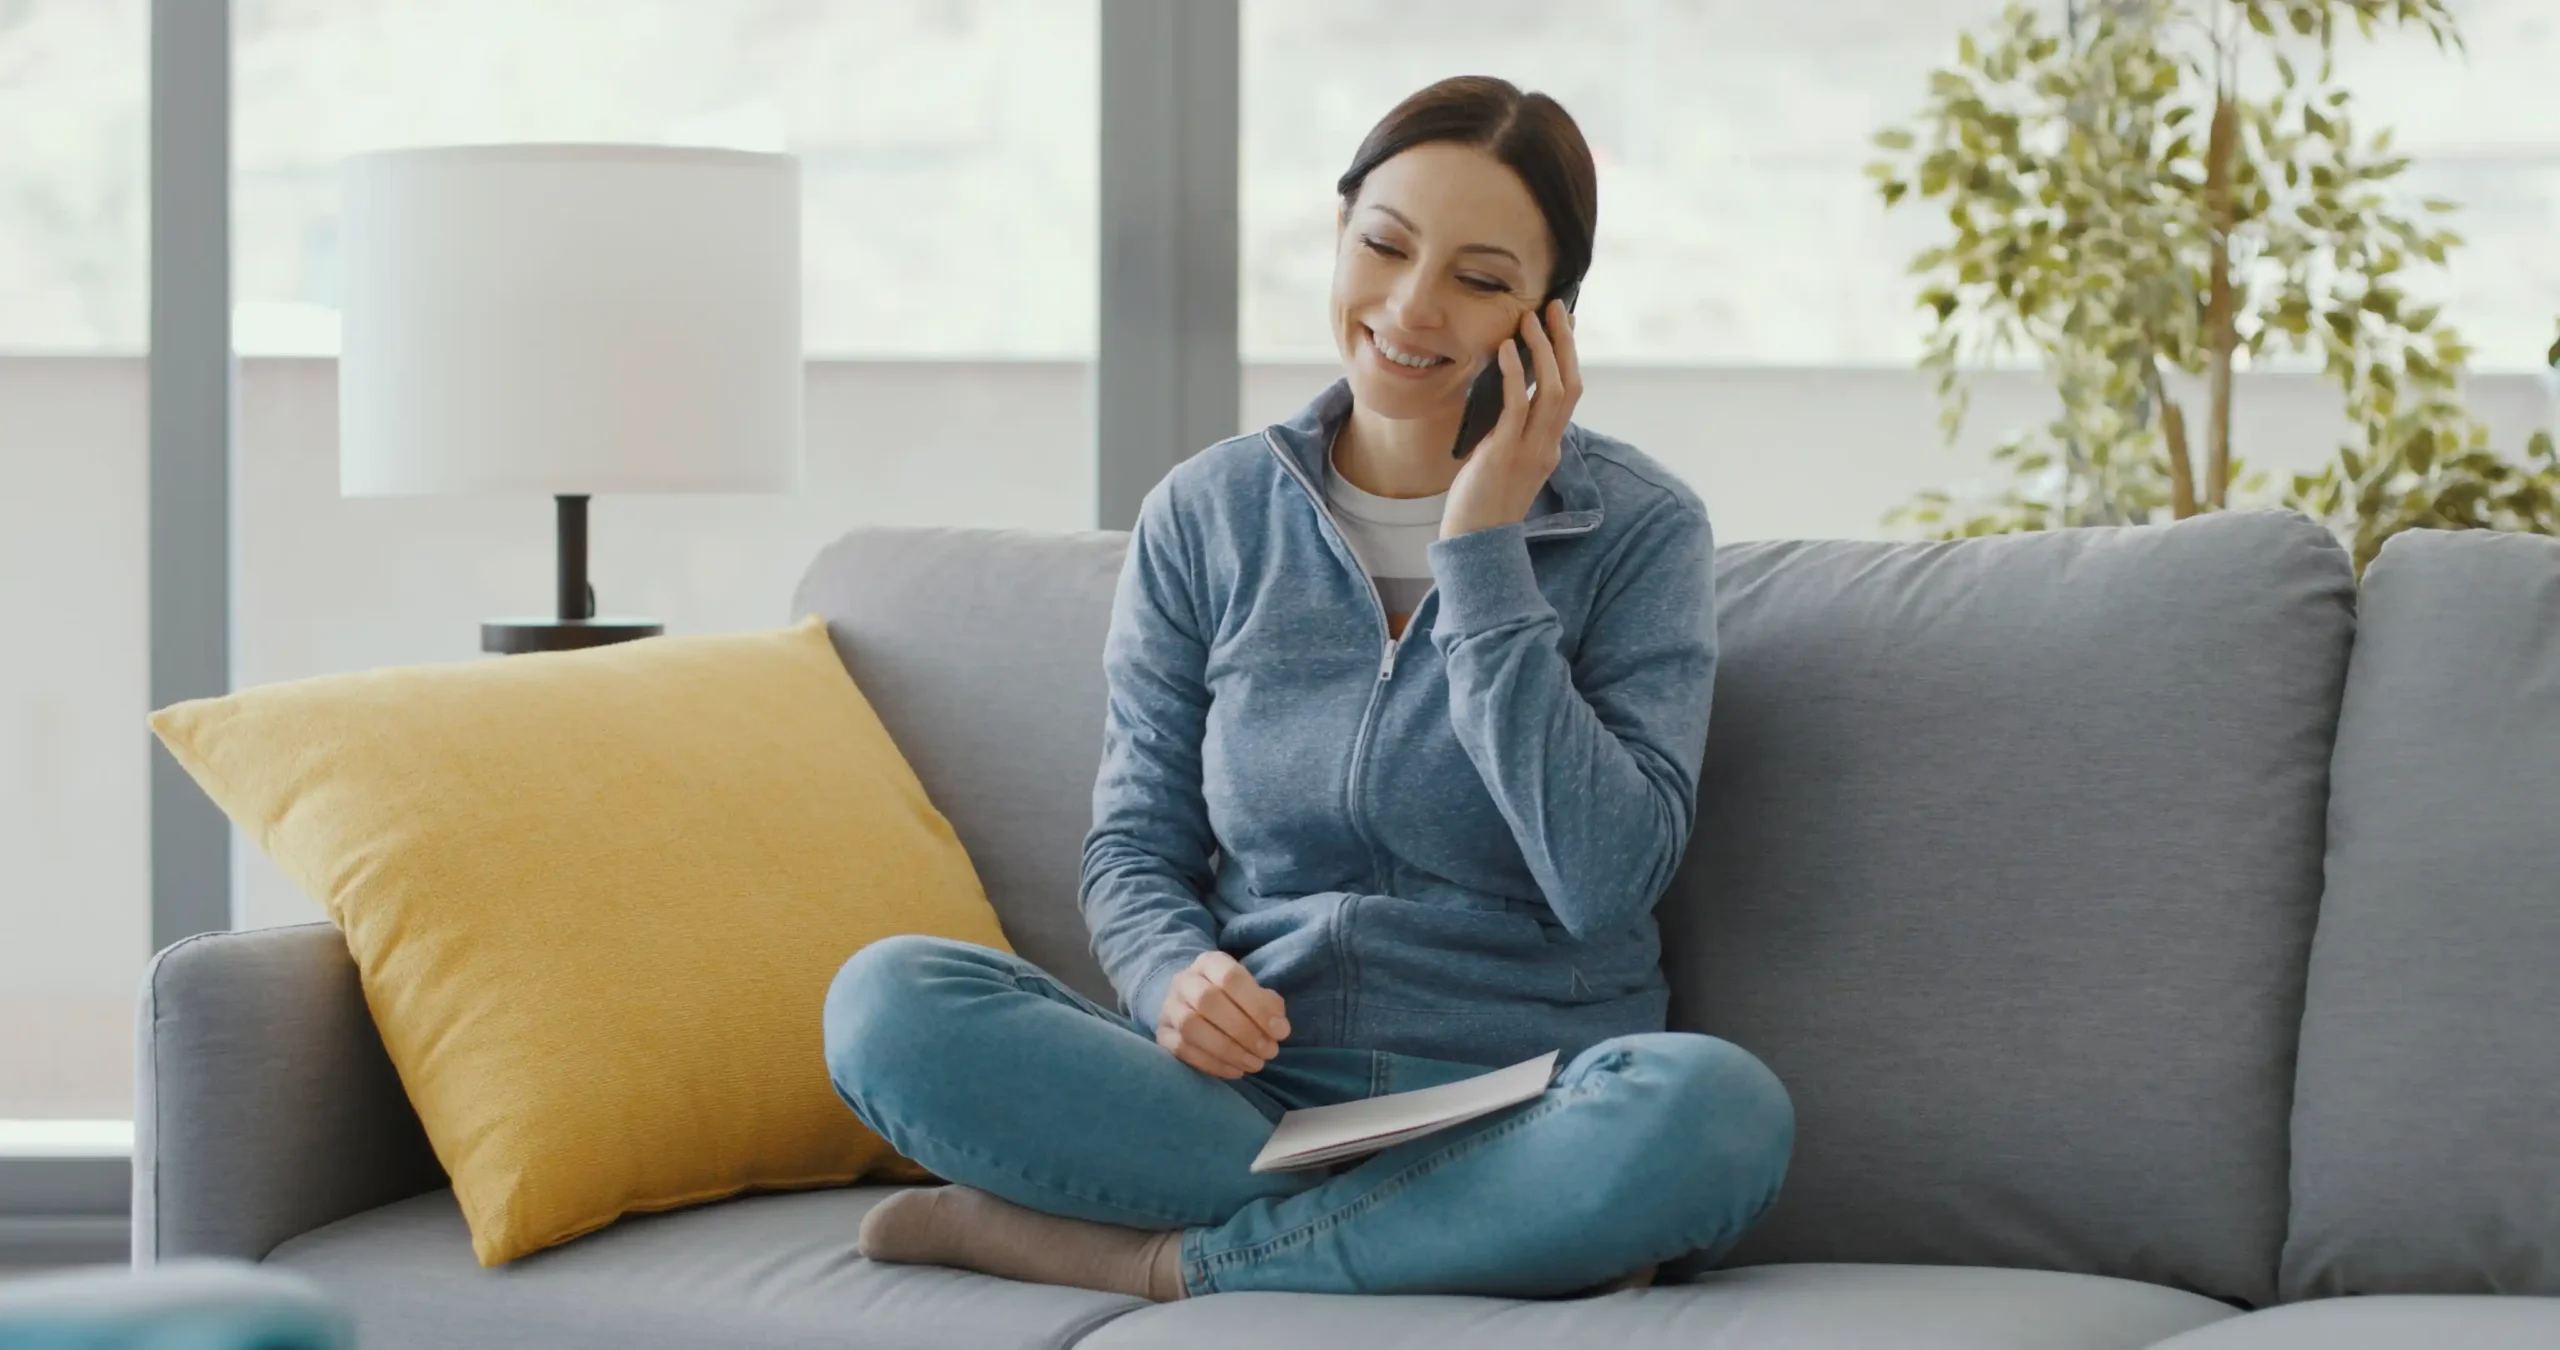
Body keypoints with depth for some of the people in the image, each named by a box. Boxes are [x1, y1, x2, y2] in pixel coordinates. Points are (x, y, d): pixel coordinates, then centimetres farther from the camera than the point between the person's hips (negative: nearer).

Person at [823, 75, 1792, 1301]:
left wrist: (1484, 553, -11)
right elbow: (1132, 847, 9)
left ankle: (1148, 1259, -23)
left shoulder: (1640, 531, 1)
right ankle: (1493, 1237, -21)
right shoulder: (1208, 519, 8)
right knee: (887, 1000, -23)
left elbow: (1605, 878, -12)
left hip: (1520, 1103, -2)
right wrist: (1176, 974, -14)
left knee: (1719, 1107, -37)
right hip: (1249, 1091, 3)